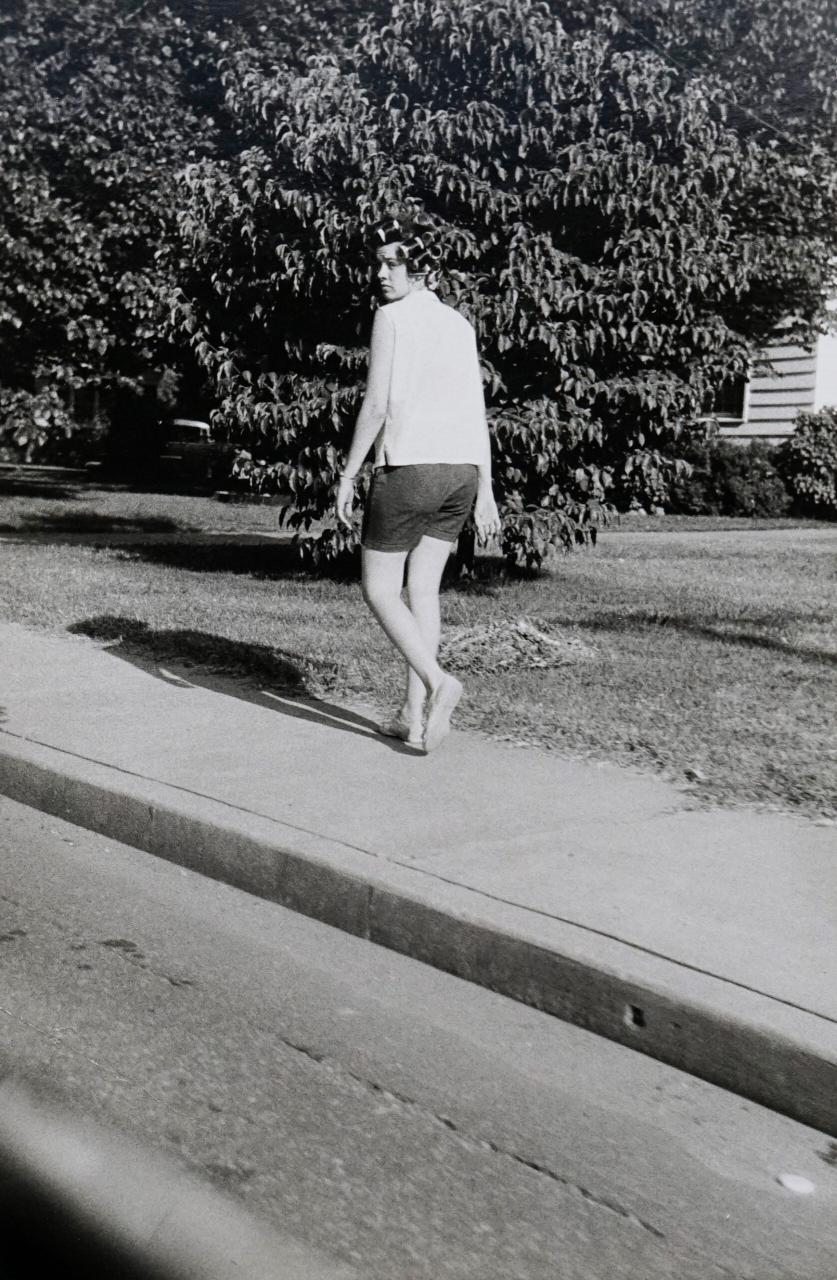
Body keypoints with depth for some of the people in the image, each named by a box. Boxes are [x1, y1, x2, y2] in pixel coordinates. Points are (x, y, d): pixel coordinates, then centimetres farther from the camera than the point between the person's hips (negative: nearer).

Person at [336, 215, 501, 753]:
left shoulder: (392, 317, -6)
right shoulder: (460, 324, 13)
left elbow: (376, 405, -11)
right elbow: (477, 413, 12)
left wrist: (348, 475, -4)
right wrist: (485, 490, 14)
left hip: (410, 465, -6)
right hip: (461, 469, 7)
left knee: (380, 590, 4)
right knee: (423, 589, 11)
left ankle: (437, 681, -15)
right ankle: (414, 713, 10)